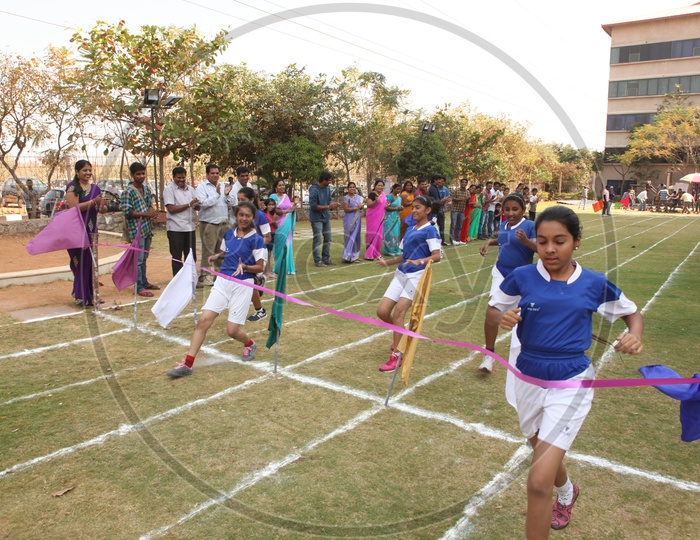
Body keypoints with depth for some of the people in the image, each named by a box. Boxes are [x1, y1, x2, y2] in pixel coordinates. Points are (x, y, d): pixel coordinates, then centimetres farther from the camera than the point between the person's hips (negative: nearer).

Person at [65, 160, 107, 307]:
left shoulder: (95, 188, 12)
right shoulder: (72, 187, -5)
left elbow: (102, 210, 11)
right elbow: (74, 207, -16)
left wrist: (102, 206, -12)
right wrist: (93, 201, -20)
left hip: (91, 230, 5)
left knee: (91, 261, 8)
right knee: (80, 262, -3)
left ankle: (90, 294, 16)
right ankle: (81, 296, 4)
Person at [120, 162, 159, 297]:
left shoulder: (146, 188, 11)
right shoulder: (128, 192, -11)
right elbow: (128, 213, -15)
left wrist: (153, 212, -3)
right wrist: (147, 214, -17)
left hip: (148, 228, 7)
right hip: (136, 230, -7)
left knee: (144, 258, 17)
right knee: (138, 259, -3)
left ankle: (144, 282, 28)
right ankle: (139, 287, 3)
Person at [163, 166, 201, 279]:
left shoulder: (191, 189, 12)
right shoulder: (169, 189, -4)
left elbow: (197, 207, 12)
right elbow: (171, 209, -13)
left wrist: (197, 205, -12)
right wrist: (189, 205, -14)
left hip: (190, 227, 5)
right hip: (175, 228, -5)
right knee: (177, 257, 4)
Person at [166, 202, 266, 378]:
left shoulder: (256, 240, -8)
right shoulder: (228, 234, 7)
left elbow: (260, 267, -5)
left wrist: (244, 266, -24)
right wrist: (216, 256, 2)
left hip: (243, 285, -4)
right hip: (222, 281, 4)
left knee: (232, 330, -4)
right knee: (203, 320, -8)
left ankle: (250, 345, 32)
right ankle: (187, 364, -3)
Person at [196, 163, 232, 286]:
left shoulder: (223, 186, 15)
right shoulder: (202, 187, -1)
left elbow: (229, 203, 13)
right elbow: (203, 203, -15)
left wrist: (227, 195, -6)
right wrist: (217, 194, -14)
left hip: (223, 223, 5)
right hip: (209, 224, -5)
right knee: (208, 250, -6)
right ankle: (206, 275, 0)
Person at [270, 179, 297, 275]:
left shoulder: (286, 196, 16)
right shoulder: (273, 196, -4)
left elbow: (291, 208, 18)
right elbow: (275, 210, -14)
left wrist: (294, 207, -3)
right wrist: (287, 211, -16)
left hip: (288, 225, 6)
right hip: (279, 226, -6)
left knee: (288, 246, 5)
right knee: (280, 246, -3)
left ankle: (288, 267, 11)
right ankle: (279, 269, 5)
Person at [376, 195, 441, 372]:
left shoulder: (430, 230, -5)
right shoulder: (409, 230, 18)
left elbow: (436, 256, -16)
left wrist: (420, 261, -31)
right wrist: (388, 262, 22)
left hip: (417, 276, -7)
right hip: (401, 274, 7)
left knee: (398, 311, -16)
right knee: (382, 312, 0)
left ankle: (396, 355, -6)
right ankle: (401, 335, 29)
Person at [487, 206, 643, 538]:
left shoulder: (595, 284, -6)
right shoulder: (521, 277, -7)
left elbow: (632, 313, 9)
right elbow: (492, 310, 5)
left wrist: (634, 337, -12)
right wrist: (503, 318, -18)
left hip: (571, 382, -3)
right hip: (528, 377, 3)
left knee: (539, 481, -14)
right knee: (545, 453, 27)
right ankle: (566, 493, 61)